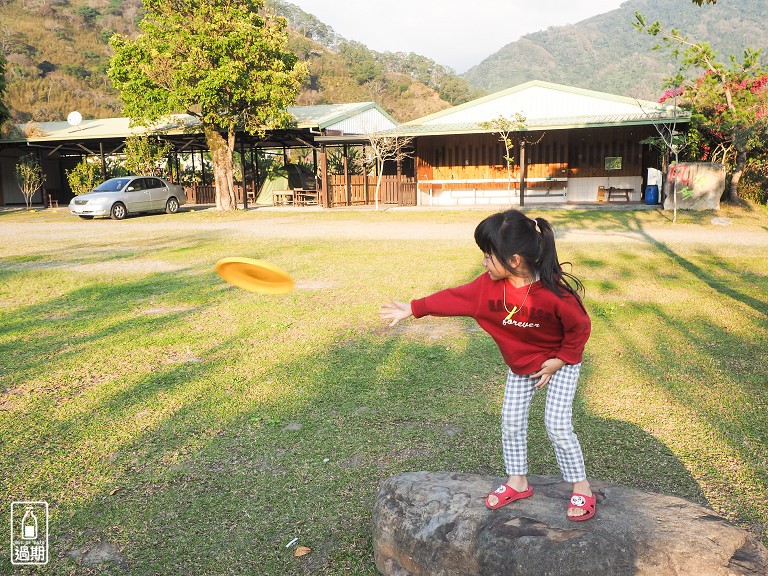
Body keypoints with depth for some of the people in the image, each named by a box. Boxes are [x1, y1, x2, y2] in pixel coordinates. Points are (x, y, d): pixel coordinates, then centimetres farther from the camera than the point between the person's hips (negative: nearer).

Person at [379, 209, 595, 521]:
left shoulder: (555, 293, -35)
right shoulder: (489, 285, -20)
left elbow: (580, 327, -20)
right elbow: (453, 299, -11)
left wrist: (559, 360, -17)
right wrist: (412, 308, -8)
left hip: (560, 363, -5)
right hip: (520, 365, 6)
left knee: (557, 425, -8)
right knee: (511, 421, 8)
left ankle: (581, 487, 13)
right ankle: (517, 482, 26)